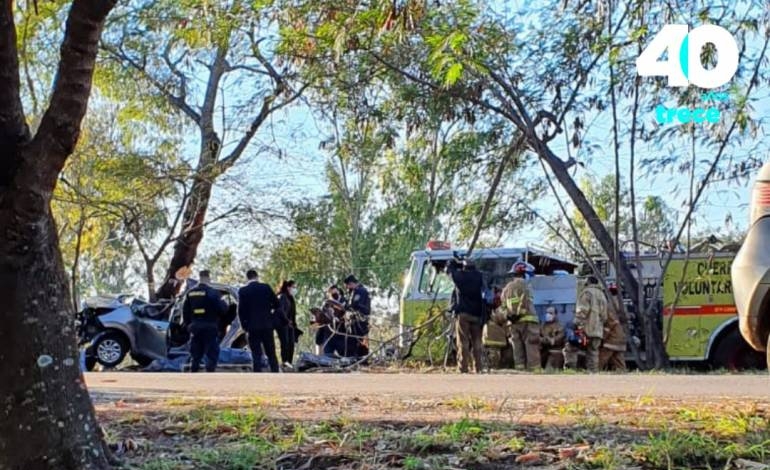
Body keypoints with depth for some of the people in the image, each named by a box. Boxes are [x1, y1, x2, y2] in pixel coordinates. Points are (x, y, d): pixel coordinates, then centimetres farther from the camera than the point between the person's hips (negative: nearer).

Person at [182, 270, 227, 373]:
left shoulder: (190, 293, 6)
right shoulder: (212, 293, -13)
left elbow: (185, 311, 10)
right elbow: (222, 309, -14)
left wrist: (188, 324, 19)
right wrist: (224, 303, 7)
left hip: (195, 327, 6)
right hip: (210, 328, -6)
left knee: (195, 355, 13)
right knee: (212, 354, 1)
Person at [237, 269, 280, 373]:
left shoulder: (243, 291, -3)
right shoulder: (266, 287, -2)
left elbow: (241, 310, -4)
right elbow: (276, 304, 1)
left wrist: (244, 325, 6)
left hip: (252, 326, -1)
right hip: (267, 325, 1)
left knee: (256, 355, 1)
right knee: (271, 354, 10)